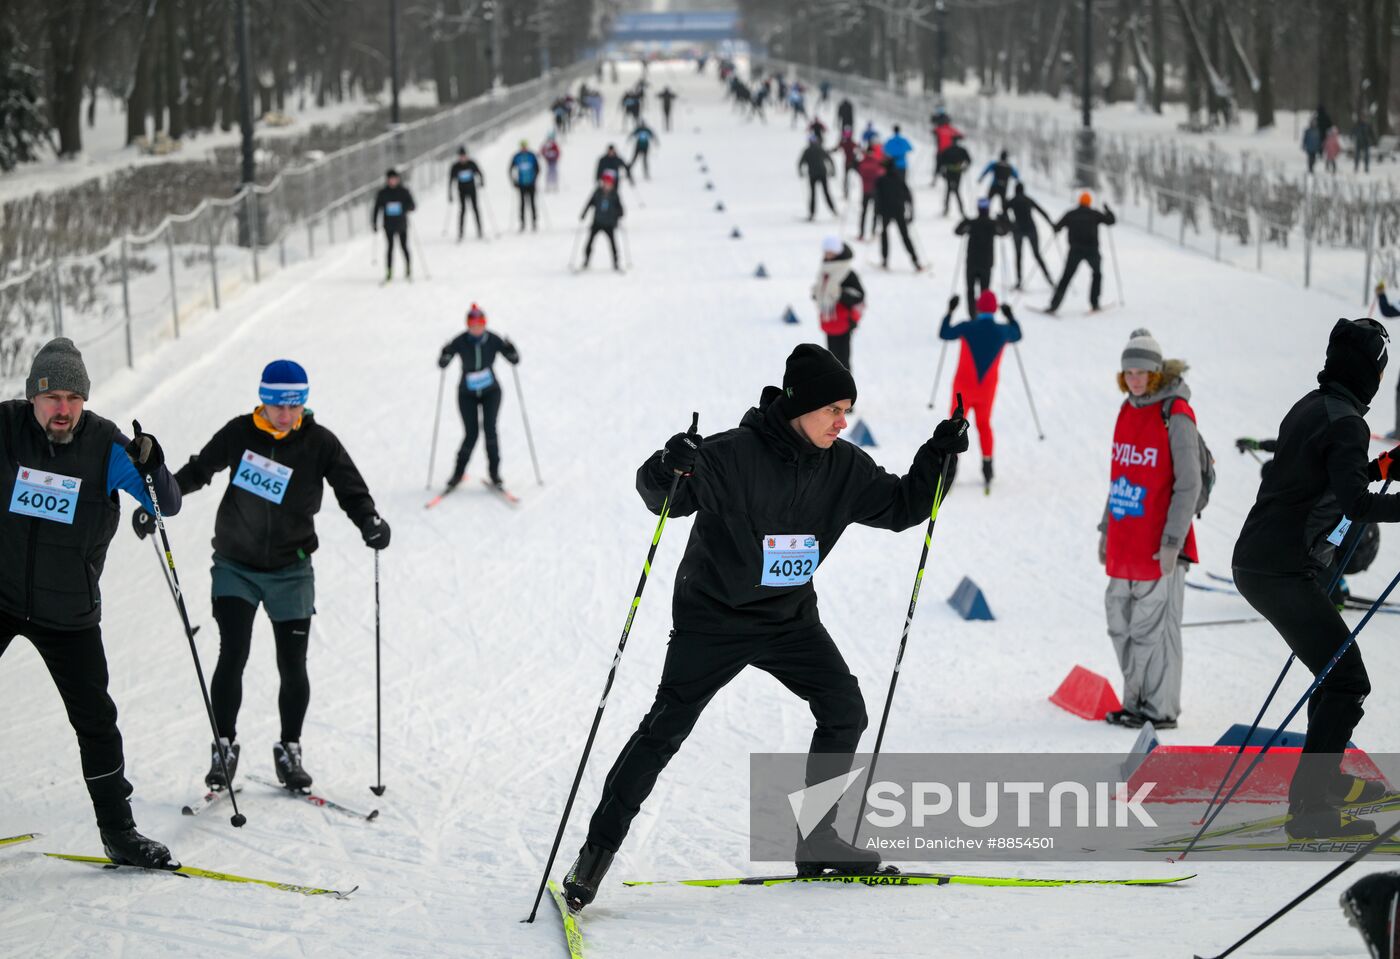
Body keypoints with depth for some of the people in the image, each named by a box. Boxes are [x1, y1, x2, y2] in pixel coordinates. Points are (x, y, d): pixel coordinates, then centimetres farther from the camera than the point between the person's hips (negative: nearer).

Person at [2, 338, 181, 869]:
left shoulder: (104, 446, -11)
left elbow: (167, 505, -10)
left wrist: (149, 466, -30)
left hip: (69, 611, 0)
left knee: (95, 719, 5)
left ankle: (118, 833, 17)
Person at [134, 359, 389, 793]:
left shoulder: (319, 442, -7)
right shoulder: (240, 433, -6)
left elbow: (351, 489, -6)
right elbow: (198, 471, 6)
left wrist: (369, 520, -27)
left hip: (291, 571, 0)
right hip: (236, 566, 0)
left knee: (293, 666, 1)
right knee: (233, 655, -11)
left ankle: (289, 751, 18)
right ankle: (224, 748, 3)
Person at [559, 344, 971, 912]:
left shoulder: (843, 468, -4)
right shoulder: (732, 457, -21)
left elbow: (900, 508, 6)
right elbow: (661, 498, -17)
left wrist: (936, 458, -9)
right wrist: (668, 468, -40)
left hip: (790, 618, 6)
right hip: (713, 616, -6)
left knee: (845, 711, -2)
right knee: (666, 729, -8)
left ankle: (817, 842, 11)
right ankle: (598, 849, 1)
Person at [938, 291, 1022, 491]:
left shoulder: (968, 328, -19)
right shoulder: (1003, 331, -12)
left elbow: (944, 334, -2)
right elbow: (1017, 336, 13)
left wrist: (950, 311, 7)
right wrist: (1010, 316, 26)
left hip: (964, 389, -2)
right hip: (987, 390, 2)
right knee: (984, 425, 24)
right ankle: (987, 471, 20)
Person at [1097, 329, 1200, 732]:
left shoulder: (1175, 415, -13)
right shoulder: (1128, 411, 11)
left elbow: (1188, 485, -14)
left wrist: (1172, 541, -17)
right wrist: (1107, 528, 19)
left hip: (1157, 545, -8)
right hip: (1124, 545, 8)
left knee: (1154, 627, -2)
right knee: (1123, 625, 13)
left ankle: (1161, 709, 8)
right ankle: (1137, 702, 24)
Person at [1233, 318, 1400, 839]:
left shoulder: (1309, 408, 14)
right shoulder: (1346, 422, -15)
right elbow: (1356, 503, -26)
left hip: (1253, 564, 10)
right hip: (1284, 573, -10)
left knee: (1335, 667, 25)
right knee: (1348, 683, -8)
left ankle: (1323, 777, 38)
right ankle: (1309, 807, -12)